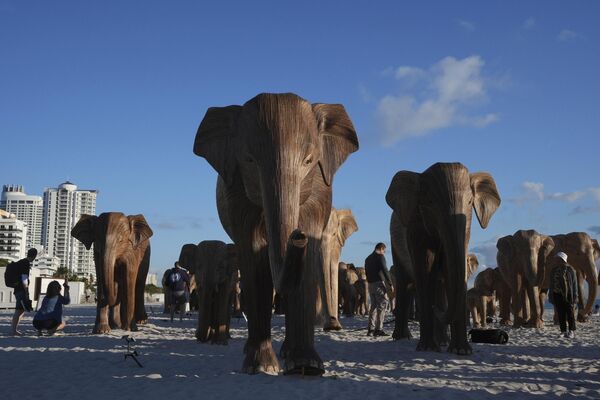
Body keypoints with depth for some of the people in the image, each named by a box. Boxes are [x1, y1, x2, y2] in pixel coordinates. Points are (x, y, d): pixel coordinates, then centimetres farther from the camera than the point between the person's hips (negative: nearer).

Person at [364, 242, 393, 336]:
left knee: (373, 306, 13)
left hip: (370, 285, 8)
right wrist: (390, 284, -13)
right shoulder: (380, 256, -6)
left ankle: (371, 329, 10)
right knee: (382, 305, -5)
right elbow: (385, 271, -14)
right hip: (379, 283, -8)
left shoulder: (368, 258, 19)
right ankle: (378, 329, -10)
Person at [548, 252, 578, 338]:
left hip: (568, 294, -3)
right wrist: (550, 295, 9)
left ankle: (571, 331, 2)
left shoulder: (570, 269, -3)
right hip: (557, 295, 4)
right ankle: (563, 331, 6)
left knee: (570, 312, -3)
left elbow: (574, 283, -4)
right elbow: (551, 284, 12)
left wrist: (574, 296, -9)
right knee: (560, 313, 1)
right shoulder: (554, 270, 9)